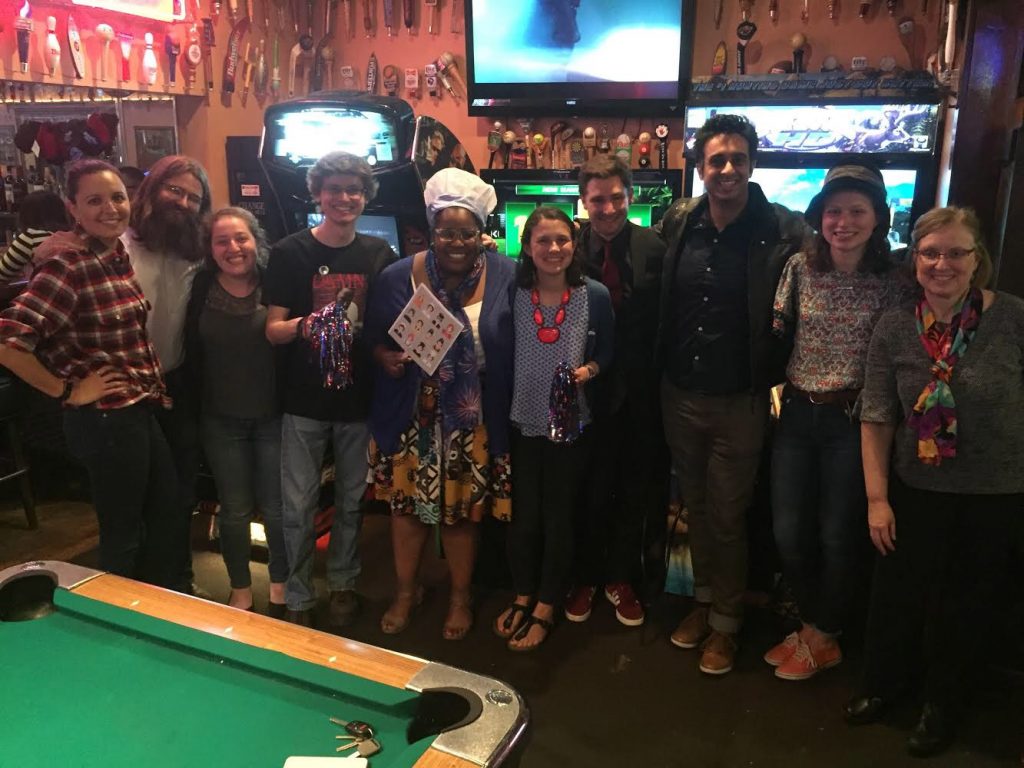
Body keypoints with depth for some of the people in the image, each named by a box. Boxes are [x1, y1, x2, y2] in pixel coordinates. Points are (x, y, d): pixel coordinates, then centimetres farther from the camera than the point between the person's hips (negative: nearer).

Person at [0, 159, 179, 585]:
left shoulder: (121, 255, 5)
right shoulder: (67, 267, -19)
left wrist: (155, 387, 8)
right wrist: (67, 392, -17)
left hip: (143, 410, 9)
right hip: (106, 418, -9)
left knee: (166, 513, 21)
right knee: (122, 535, 8)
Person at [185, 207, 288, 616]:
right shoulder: (202, 289, -3)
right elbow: (192, 355, 3)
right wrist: (202, 402, 3)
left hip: (273, 416, -1)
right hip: (222, 421, 2)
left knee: (276, 507, 8)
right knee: (234, 511, 12)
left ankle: (281, 588, 30)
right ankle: (240, 591, 31)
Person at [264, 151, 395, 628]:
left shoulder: (379, 254, 3)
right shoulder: (290, 252, -4)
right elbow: (273, 329, -6)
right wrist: (304, 325, -26)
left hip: (358, 396, 2)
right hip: (305, 398, -2)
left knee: (351, 500, 15)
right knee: (299, 505, 3)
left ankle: (343, 584, 34)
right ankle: (297, 598, 21)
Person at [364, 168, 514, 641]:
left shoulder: (505, 277, -6)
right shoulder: (398, 277, -5)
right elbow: (373, 338, 5)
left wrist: (506, 408, -8)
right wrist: (384, 358, -16)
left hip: (471, 423, -1)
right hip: (410, 420, 1)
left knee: (462, 510, 13)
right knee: (406, 503, 14)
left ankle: (460, 597, 37)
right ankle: (406, 590, 39)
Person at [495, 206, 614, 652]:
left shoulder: (595, 296, -8)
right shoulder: (512, 293, -6)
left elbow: (607, 352, 1)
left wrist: (589, 370, -16)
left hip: (570, 425, -1)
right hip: (522, 422, 1)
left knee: (558, 517, 11)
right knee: (523, 514, 15)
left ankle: (545, 609, 28)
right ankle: (522, 597, 36)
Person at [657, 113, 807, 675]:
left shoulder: (783, 231, -12)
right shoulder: (678, 222, 0)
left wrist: (778, 379, -12)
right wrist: (662, 368, 7)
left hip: (740, 401, -4)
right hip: (679, 393, 4)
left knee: (727, 516, 8)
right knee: (695, 506, 18)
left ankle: (726, 622, 27)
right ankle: (703, 598, 38)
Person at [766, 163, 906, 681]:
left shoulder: (891, 281, -6)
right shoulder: (800, 267, -2)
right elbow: (776, 330, 4)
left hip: (852, 419, -2)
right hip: (796, 413, 3)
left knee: (837, 536, 7)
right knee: (788, 533, 7)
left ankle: (819, 638, 30)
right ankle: (816, 629, 32)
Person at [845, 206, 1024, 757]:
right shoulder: (894, 329, -9)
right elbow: (876, 419, -5)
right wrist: (877, 498, -6)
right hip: (915, 489, 1)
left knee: (966, 601, 17)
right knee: (897, 592, 15)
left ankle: (942, 705, 41)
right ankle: (881, 683, 43)